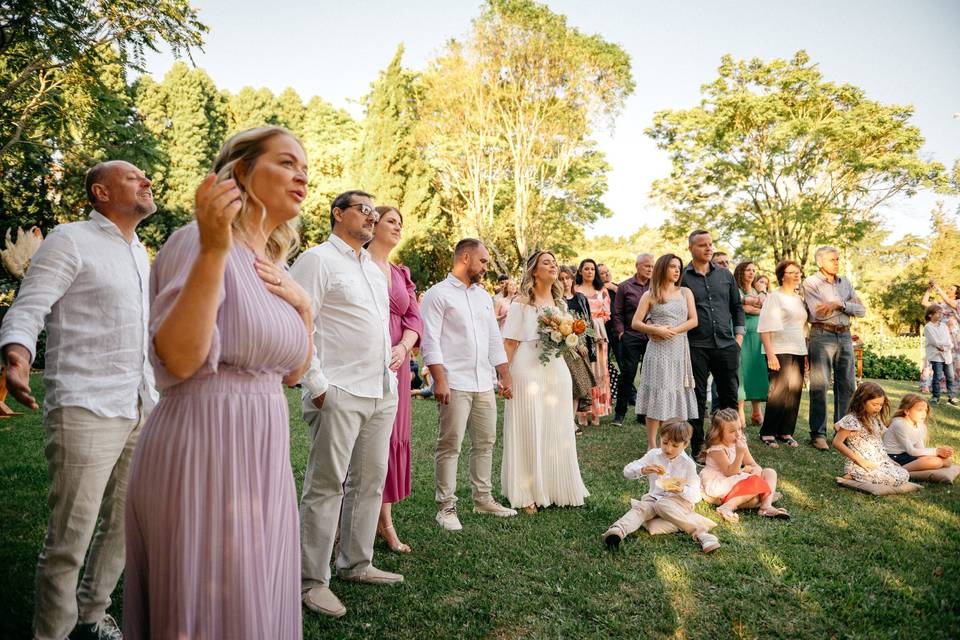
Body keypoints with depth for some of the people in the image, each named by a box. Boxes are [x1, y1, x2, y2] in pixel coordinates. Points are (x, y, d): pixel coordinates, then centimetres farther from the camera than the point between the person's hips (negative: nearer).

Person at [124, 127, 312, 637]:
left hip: (262, 459, 8)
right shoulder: (199, 242, -10)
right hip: (205, 452, -7)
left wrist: (302, 305, 1)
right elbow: (180, 360, -22)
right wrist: (213, 251, -28)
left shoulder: (274, 266, 13)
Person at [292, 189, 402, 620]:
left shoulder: (374, 269, 20)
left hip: (382, 391, 8)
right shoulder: (317, 260, -4)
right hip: (339, 392, -8)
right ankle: (312, 581, 10)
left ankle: (356, 564, 26)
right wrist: (317, 384, -15)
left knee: (370, 481, 12)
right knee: (326, 486, -2)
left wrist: (395, 352, 13)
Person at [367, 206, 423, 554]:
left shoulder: (401, 274, 17)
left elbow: (414, 319, 7)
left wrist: (402, 348, -12)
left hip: (396, 364, 6)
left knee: (391, 437, 8)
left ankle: (385, 519, 19)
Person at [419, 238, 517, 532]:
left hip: (484, 384, 7)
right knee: (450, 446, -3)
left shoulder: (484, 296, 18)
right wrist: (440, 380, -17)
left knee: (485, 443, 12)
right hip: (454, 384, -7)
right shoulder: (438, 294, -3)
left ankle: (483, 498, 25)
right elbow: (430, 341, -10)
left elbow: (495, 340, 20)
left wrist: (505, 376, 14)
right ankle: (446, 507, 7)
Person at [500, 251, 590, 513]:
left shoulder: (559, 300, 14)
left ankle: (556, 488, 23)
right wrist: (505, 376, -15)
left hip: (556, 370, 6)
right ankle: (527, 494, 10)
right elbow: (509, 343, -8)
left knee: (557, 430, 10)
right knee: (528, 431, 0)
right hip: (528, 371, -6)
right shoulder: (522, 302, -4)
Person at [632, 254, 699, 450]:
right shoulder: (650, 296, 4)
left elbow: (693, 320, 3)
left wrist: (673, 331, -11)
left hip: (680, 350, 3)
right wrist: (657, 330, -14)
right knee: (657, 395, -5)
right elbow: (635, 323, -1)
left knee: (677, 395, 5)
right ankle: (652, 445, 0)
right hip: (658, 350, -3)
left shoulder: (685, 292, 11)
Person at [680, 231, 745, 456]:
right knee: (697, 398, 4)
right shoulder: (682, 277, 0)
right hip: (696, 347, -3)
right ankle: (697, 447, 14)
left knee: (729, 396, 9)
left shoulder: (725, 275, 12)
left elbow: (737, 306, 17)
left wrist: (739, 333, 8)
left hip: (726, 345, 3)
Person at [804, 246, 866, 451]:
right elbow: (818, 313, -16)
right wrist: (844, 304, -4)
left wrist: (840, 305, -11)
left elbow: (861, 311, 5)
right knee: (819, 386, -5)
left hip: (845, 336, 6)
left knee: (847, 385, 8)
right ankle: (818, 434, 1)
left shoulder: (845, 283, 15)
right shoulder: (811, 283, -3)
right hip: (822, 336, -6)